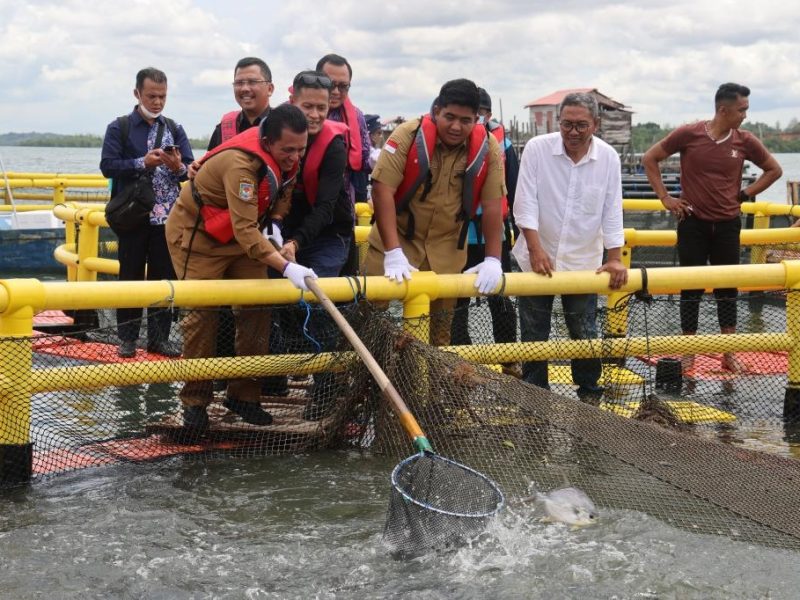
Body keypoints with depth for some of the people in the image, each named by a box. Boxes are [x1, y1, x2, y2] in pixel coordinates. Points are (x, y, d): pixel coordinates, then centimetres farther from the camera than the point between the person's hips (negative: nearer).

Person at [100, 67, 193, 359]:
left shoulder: (175, 130, 9)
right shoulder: (119, 128, 0)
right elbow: (108, 166, -9)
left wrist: (178, 167, -17)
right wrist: (143, 163, -20)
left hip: (167, 217, 3)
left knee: (164, 277, 6)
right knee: (130, 277, 3)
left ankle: (159, 338, 14)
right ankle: (127, 338, 11)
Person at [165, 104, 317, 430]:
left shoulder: (284, 156, -11)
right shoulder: (241, 164, -37)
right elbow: (245, 231, -41)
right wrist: (286, 267, -47)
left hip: (241, 233, 8)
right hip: (196, 233, -7)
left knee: (256, 310, 0)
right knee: (203, 314, -6)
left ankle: (243, 394, 9)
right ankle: (194, 400, 6)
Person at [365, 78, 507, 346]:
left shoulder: (487, 148, -10)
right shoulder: (408, 135, -17)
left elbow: (492, 204, -6)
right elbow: (382, 190, -21)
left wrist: (493, 259, -12)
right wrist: (393, 253, -27)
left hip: (446, 250, 2)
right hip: (397, 239, -2)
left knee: (440, 326, 11)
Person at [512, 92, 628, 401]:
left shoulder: (608, 158, -6)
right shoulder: (537, 148, -11)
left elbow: (612, 211, -4)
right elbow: (525, 202, -13)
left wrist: (615, 258, -9)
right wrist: (535, 249, -20)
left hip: (583, 262, 1)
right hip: (537, 259, -1)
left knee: (585, 335, 9)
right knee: (534, 335, 8)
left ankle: (589, 395, 25)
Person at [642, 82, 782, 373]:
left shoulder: (745, 141, -3)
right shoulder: (688, 134, -10)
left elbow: (774, 169, 13)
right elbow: (650, 159, 0)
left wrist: (745, 194, 4)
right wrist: (665, 198, -3)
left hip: (728, 225, 2)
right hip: (693, 222, -2)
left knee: (727, 288, 8)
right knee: (691, 287, 5)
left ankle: (729, 353, 16)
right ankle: (688, 351, 15)